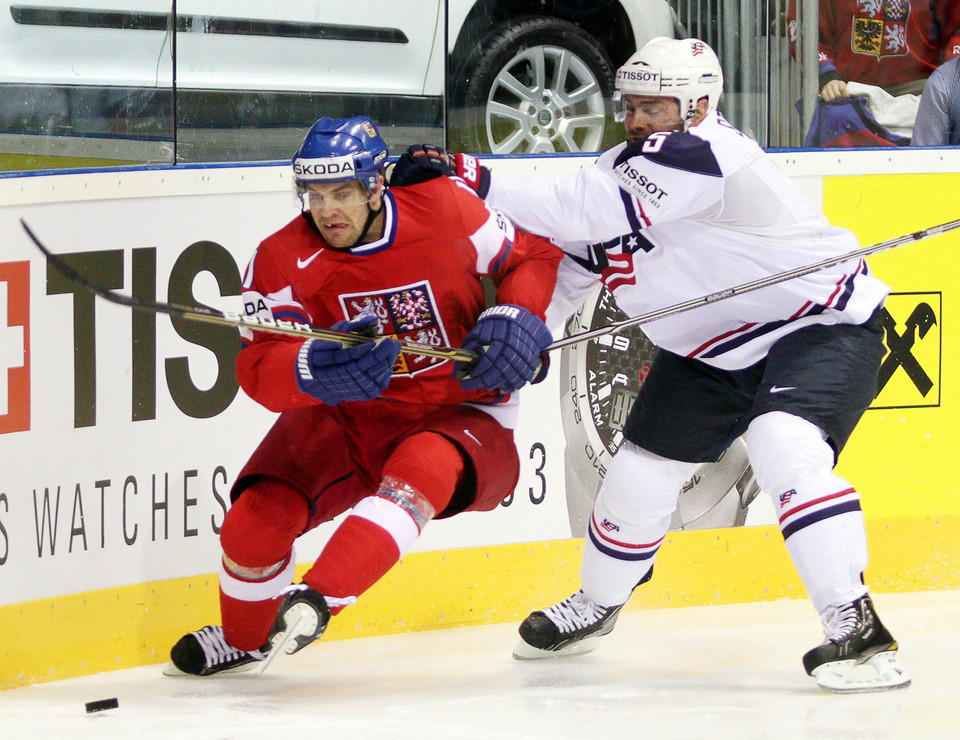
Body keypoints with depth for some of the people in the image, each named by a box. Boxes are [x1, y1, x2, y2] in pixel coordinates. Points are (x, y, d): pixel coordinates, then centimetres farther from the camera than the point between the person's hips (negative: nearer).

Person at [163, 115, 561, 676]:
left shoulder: (447, 211, -14)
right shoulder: (284, 260, -13)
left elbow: (536, 254, 4)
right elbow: (258, 367, -22)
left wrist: (516, 319, -15)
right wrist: (312, 369, -44)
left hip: (461, 414, -2)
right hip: (345, 418, 3)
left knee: (424, 464, -38)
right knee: (257, 515, -12)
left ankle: (319, 600, -44)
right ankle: (243, 642, 19)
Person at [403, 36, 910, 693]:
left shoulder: (706, 154, -28)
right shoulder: (621, 169, 2)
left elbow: (591, 211, -36)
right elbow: (570, 258, 12)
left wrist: (480, 182, -38)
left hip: (822, 324, -9)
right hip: (712, 351, 9)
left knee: (785, 449, -32)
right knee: (641, 471, 10)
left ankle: (856, 631, -31)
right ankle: (596, 607, 37)